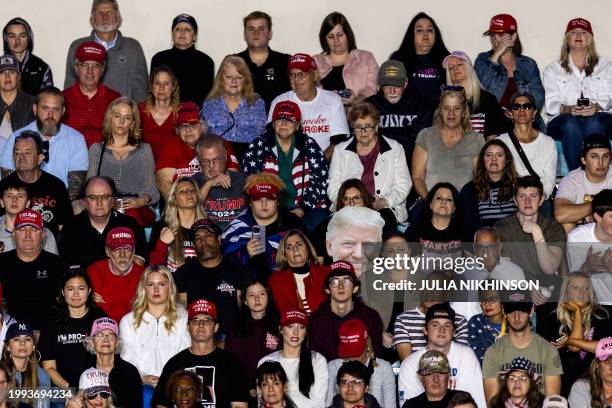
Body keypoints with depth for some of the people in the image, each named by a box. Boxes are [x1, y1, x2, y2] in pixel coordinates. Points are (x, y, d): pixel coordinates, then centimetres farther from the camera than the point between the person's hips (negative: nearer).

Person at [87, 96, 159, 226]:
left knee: (132, 216, -39)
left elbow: (150, 189, 12)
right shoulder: (96, 149, 21)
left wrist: (142, 201, -13)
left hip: (134, 209, 0)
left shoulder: (144, 150, 19)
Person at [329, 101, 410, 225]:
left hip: (385, 209, 0)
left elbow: (403, 186, 6)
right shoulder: (340, 151, 17)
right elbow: (333, 189, 10)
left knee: (383, 217, -37)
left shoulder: (395, 149, 13)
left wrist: (384, 202, -14)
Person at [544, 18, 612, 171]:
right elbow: (551, 103, 4)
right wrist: (568, 109, -18)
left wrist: (596, 106, -17)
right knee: (571, 125, -36)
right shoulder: (553, 69, 18)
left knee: (593, 123, -36)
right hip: (564, 119, 0)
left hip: (598, 118, 0)